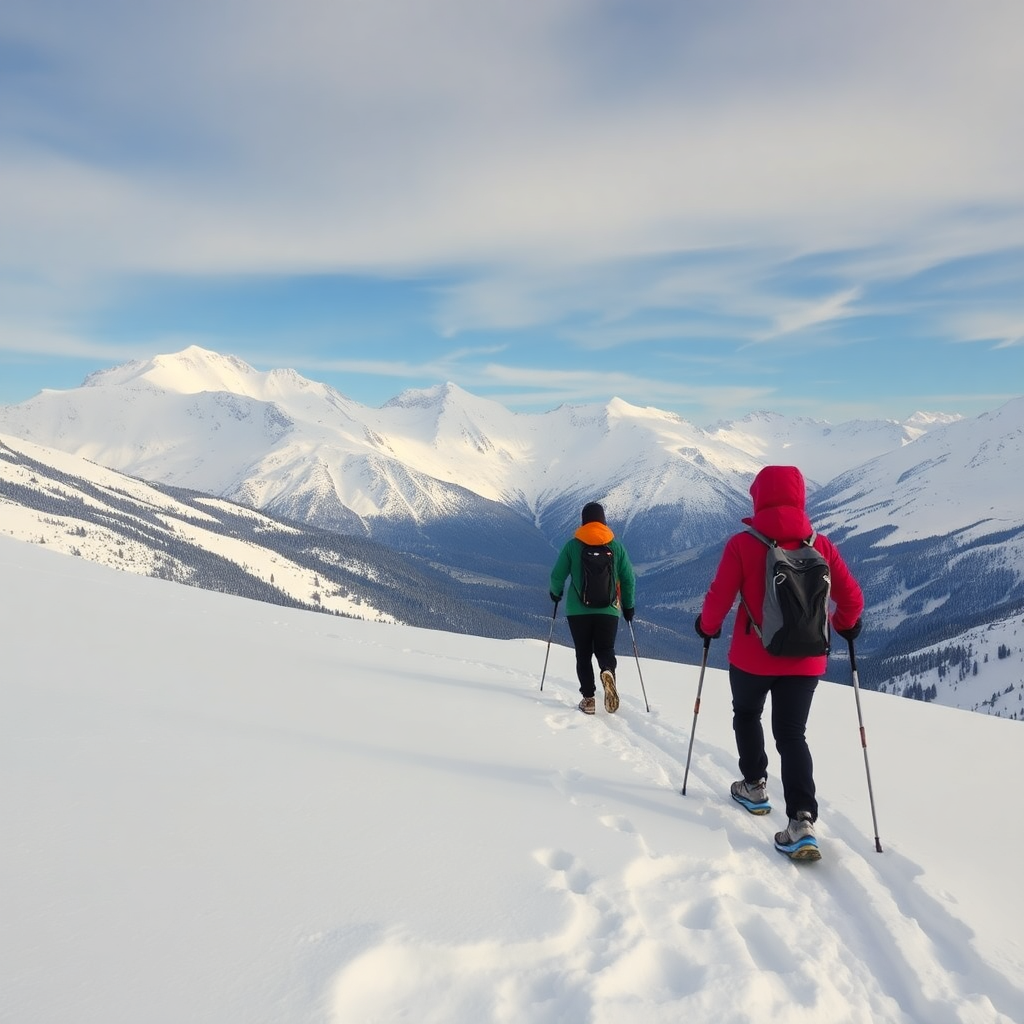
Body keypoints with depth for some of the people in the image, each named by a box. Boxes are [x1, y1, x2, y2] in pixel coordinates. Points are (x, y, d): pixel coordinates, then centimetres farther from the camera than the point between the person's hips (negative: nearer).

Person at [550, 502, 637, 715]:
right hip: (608, 610, 1)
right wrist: (629, 605, 17)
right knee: (605, 650, 12)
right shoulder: (616, 545, 2)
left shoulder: (572, 545, -3)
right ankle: (608, 672, -21)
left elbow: (557, 575, -1)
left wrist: (556, 592, 20)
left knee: (584, 654, 11)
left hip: (578, 609, -1)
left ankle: (588, 698, 3)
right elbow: (628, 578, 4)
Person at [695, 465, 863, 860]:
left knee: (746, 714, 26)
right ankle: (802, 821, -3)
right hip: (805, 660, 2)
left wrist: (707, 626, 9)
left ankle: (754, 786, 34)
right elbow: (851, 599, 0)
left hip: (752, 658, -2)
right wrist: (846, 625, 22)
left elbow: (719, 597, -11)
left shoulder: (743, 543, -13)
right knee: (792, 735, 10)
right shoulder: (820, 545, -4)